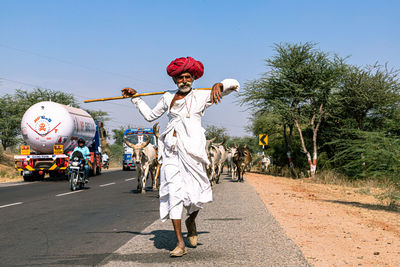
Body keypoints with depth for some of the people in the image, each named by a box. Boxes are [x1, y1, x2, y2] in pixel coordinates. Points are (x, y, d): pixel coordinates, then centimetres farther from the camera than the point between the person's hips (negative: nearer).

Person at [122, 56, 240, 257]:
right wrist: (135, 98, 29)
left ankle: (191, 221, 31)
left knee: (196, 192, -5)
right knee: (174, 192, -6)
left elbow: (233, 84, 6)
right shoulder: (168, 97, 16)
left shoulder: (202, 96, 7)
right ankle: (180, 244, -4)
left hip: (191, 149, -2)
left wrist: (218, 86, -14)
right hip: (171, 149, 2)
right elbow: (150, 115, 30)